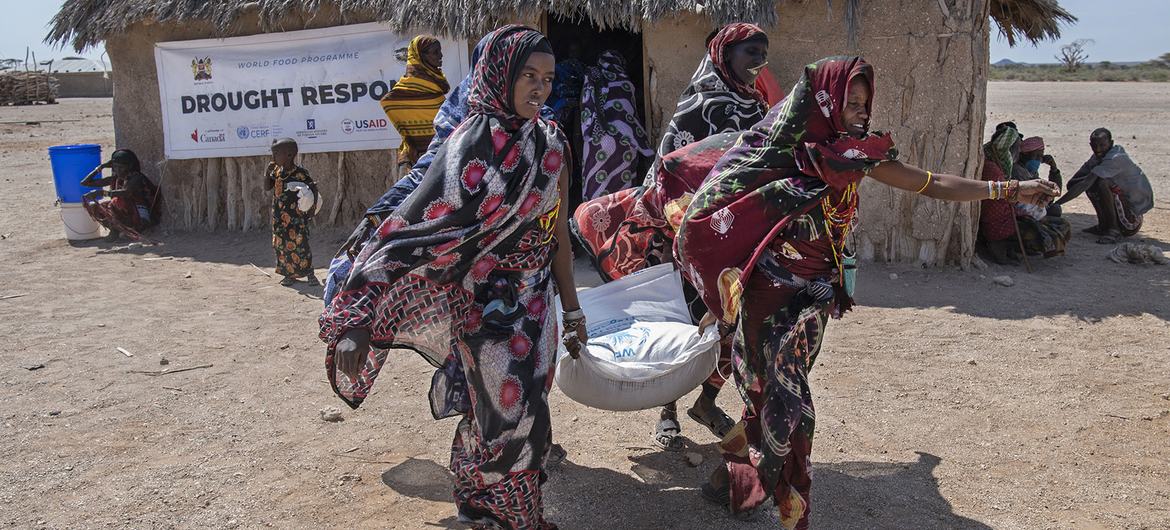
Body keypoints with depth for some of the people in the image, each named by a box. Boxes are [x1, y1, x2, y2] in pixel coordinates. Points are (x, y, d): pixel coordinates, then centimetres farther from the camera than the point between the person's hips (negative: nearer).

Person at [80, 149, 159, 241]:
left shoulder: (136, 177, -14)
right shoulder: (115, 179, 6)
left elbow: (126, 193, -36)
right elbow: (85, 182, 9)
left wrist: (101, 192, -42)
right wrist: (101, 167, 3)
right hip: (124, 216, 7)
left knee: (117, 200, -30)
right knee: (93, 206, -6)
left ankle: (115, 231, -13)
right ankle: (117, 229, -4)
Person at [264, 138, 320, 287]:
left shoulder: (300, 173, -13)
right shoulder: (277, 171, 5)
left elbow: (313, 188, -8)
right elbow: (267, 187, 6)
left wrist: (312, 208, -12)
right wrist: (268, 172, -7)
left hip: (296, 216, -6)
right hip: (279, 216, 6)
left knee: (300, 244, -5)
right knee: (281, 244, 8)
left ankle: (310, 274, 5)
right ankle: (289, 274, 19)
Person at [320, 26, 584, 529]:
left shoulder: (551, 145, 3)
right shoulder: (472, 143, -14)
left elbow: (558, 235, 9)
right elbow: (417, 220, -23)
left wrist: (572, 310, 11)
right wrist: (362, 304, -29)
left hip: (535, 303, 5)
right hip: (484, 300, -5)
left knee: (525, 410, 13)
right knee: (507, 412, -1)